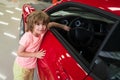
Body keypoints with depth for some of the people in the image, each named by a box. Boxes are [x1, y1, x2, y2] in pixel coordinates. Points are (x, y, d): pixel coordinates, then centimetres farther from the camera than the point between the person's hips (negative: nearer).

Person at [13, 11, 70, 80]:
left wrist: (63, 26, 16)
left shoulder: (41, 32, -14)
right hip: (21, 67, -6)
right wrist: (35, 54, -23)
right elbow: (19, 53, -23)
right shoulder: (27, 37, -31)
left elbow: (51, 24, 5)